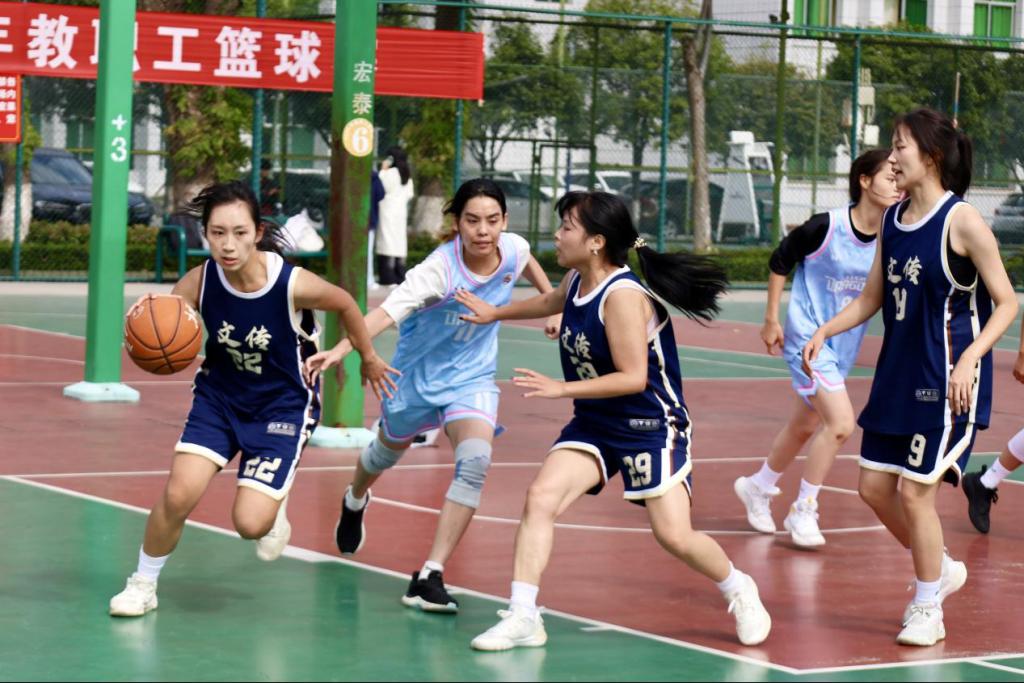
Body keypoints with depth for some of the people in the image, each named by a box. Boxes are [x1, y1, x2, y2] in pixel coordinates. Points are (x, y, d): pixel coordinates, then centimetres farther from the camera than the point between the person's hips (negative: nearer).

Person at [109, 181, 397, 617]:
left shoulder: (293, 285, -27)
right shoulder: (198, 282, -19)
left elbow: (345, 304, -6)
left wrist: (368, 359, 11)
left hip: (283, 405, -2)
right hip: (219, 396, 2)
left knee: (250, 523, -12)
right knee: (178, 495, -13)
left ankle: (273, 511, 27)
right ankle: (143, 585, 11)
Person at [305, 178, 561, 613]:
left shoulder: (512, 249, -16)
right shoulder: (440, 269, -33)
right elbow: (390, 310, -48)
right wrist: (341, 349, -62)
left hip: (472, 378, 2)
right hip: (417, 376, -2)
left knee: (475, 462, -24)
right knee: (388, 452, 24)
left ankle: (430, 576, -20)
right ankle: (355, 502, 63)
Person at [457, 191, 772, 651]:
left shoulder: (622, 295, -24)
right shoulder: (577, 282, 1)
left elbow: (633, 377, -27)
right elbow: (552, 302, 28)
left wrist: (562, 389, -27)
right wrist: (495, 313, 38)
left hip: (651, 425, -7)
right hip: (594, 424, 7)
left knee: (674, 535, -8)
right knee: (540, 497, -13)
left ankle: (739, 591, 22)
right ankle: (522, 619, -11)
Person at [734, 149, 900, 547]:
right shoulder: (826, 227, -19)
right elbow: (780, 262, -5)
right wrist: (771, 320, -3)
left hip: (844, 346, 6)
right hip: (808, 338, -6)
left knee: (804, 426, 18)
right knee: (840, 422, -17)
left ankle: (758, 486, 43)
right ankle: (803, 511, -1)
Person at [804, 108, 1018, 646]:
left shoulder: (962, 222, -14)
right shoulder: (892, 220, 6)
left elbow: (1006, 303, -12)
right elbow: (871, 299, 16)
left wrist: (968, 360, -23)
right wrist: (825, 331, 1)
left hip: (946, 379, -7)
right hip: (898, 374, 7)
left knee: (914, 491, -5)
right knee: (874, 486, 9)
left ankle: (928, 611, 12)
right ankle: (943, 569, 31)